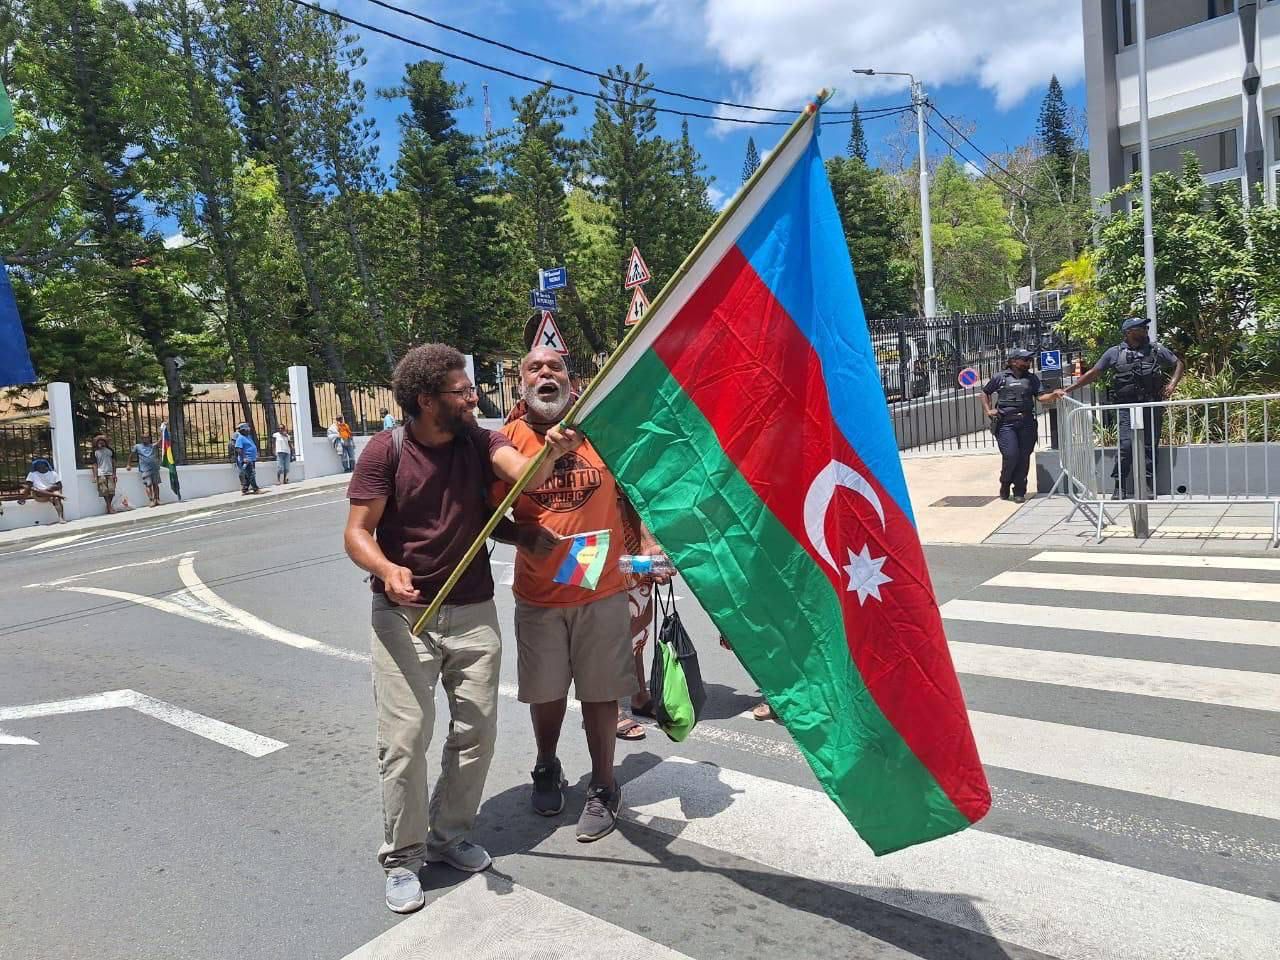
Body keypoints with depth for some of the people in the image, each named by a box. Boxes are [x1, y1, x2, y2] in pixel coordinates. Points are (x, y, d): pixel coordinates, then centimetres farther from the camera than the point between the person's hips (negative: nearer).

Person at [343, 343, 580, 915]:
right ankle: (402, 857, 21)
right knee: (404, 739, 0)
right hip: (404, 616, -3)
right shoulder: (386, 451, -9)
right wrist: (387, 569, -31)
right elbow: (357, 533, -10)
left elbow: (526, 475, -19)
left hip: (473, 612, 4)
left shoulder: (479, 440, -1)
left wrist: (552, 452, -42)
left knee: (476, 733, 10)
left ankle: (449, 835, 33)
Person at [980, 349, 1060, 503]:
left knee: (1024, 458, 0)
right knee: (1010, 455, -12)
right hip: (1006, 423, -3)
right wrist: (988, 410, 5)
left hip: (1026, 423, 3)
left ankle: (1019, 491, 10)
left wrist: (1054, 395, -15)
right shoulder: (1000, 377, 7)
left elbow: (1042, 397, 5)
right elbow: (984, 393, 17)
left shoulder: (1032, 378, 15)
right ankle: (1005, 485, 14)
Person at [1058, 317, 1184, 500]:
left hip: (1152, 408, 2)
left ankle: (1148, 487, 11)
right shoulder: (1115, 353, 4)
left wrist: (1172, 384, 4)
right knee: (1126, 445, -13)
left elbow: (1180, 364, 21)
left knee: (1149, 447, 4)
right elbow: (1093, 373, 8)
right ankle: (1120, 488, -3)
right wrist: (1068, 389, 4)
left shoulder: (1157, 350, 9)